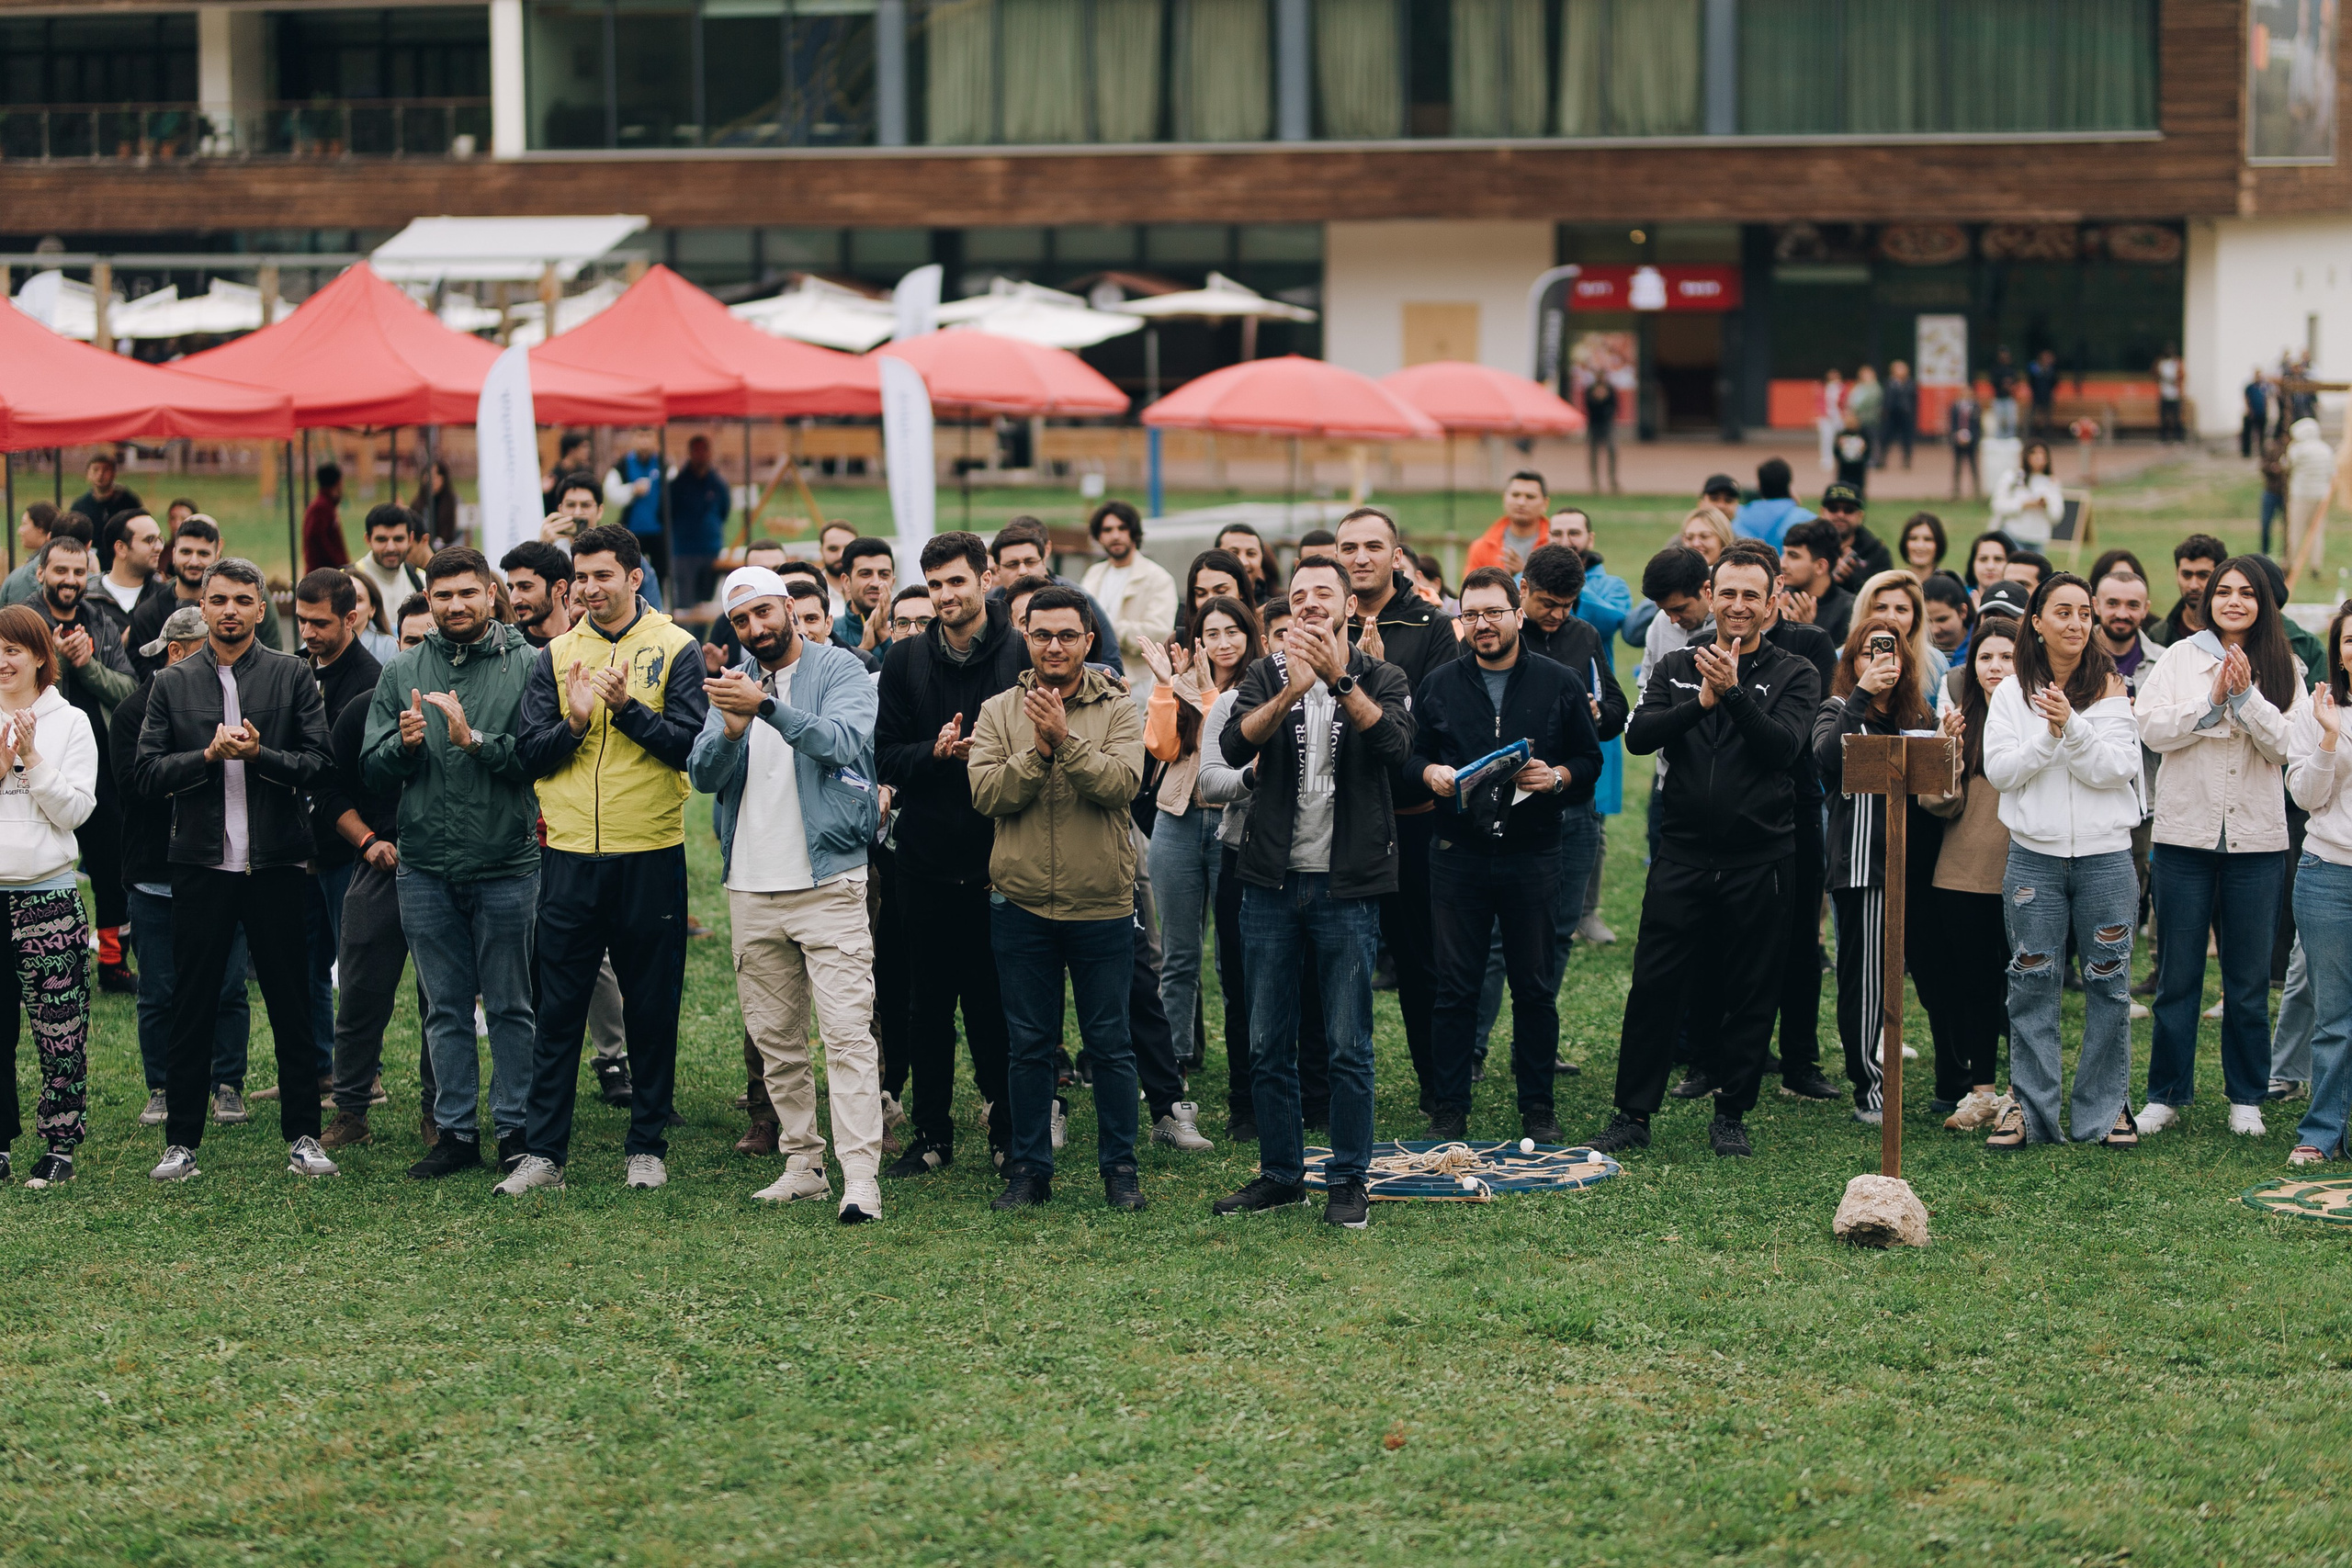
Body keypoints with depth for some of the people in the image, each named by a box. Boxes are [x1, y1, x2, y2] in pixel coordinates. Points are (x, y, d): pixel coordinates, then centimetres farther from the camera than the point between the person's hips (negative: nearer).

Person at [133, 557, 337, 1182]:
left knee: (291, 1006, 5)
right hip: (201, 865, 1)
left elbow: (318, 764, -3)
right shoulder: (173, 684, 7)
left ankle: (303, 1135, 14)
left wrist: (258, 753, -18)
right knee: (192, 1008, 5)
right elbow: (147, 772, 0)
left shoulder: (293, 676, 3)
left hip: (275, 865, -1)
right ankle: (181, 1141, 11)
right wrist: (209, 755, -14)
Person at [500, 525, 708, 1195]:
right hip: (571, 856, 2)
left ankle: (647, 1147, 16)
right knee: (558, 1009, 3)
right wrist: (573, 722, -15)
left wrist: (626, 707, -20)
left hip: (651, 855, -2)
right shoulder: (555, 657, 9)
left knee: (652, 1008, 6)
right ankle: (542, 1152, 6)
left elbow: (692, 743, -10)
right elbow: (529, 754, 3)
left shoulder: (675, 649, 0)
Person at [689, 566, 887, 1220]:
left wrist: (766, 707, -33)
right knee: (773, 1036, 9)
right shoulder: (734, 683, 13)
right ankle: (803, 1164, 17)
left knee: (847, 1031, -12)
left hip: (828, 880, -5)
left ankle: (861, 1177, -17)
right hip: (750, 888, 5)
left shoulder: (840, 670, -2)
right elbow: (703, 775, 2)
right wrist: (731, 730, -19)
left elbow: (844, 741, -21)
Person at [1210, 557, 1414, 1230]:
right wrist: (1291, 691, -29)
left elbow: (1396, 745, -19)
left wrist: (1339, 679, -31)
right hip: (1272, 883, 2)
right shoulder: (1267, 675, 6)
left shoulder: (1381, 679, 2)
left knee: (1349, 1047, 0)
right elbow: (1234, 745, -13)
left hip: (1347, 887, -2)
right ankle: (1280, 1173, 19)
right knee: (1268, 1045, 8)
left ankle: (1348, 1180, 9)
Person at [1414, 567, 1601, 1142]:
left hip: (1532, 856, -1)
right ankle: (1449, 1110, 8)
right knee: (1455, 987, 2)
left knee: (1535, 988, 3)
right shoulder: (1440, 684, 8)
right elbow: (1412, 754, 12)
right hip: (1459, 853, 1)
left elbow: (1590, 761, 6)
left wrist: (1556, 777, -13)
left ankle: (1538, 1109, 12)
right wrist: (1430, 773, -10)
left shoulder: (1560, 684, 4)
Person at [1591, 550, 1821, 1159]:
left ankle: (1732, 1114, 17)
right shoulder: (1677, 668, 8)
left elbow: (1783, 745, -15)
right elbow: (1638, 736, -6)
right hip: (1683, 853, 1)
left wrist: (1734, 694, -28)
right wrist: (1701, 703, -20)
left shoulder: (1793, 675, 2)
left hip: (1759, 859, -1)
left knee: (1751, 994, 5)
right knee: (1656, 986, 0)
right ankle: (1633, 1114, 8)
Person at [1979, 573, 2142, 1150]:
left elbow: (2118, 770, -8)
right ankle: (2027, 1106, 10)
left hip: (2105, 855, 0)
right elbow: (1999, 771, -3)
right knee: (2032, 986, 2)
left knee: (2108, 984, 3)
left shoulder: (2110, 688, 2)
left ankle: (2106, 1109, 13)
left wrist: (2072, 726, -21)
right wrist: (2049, 736, -16)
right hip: (2035, 855, 0)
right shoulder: (2011, 693, 5)